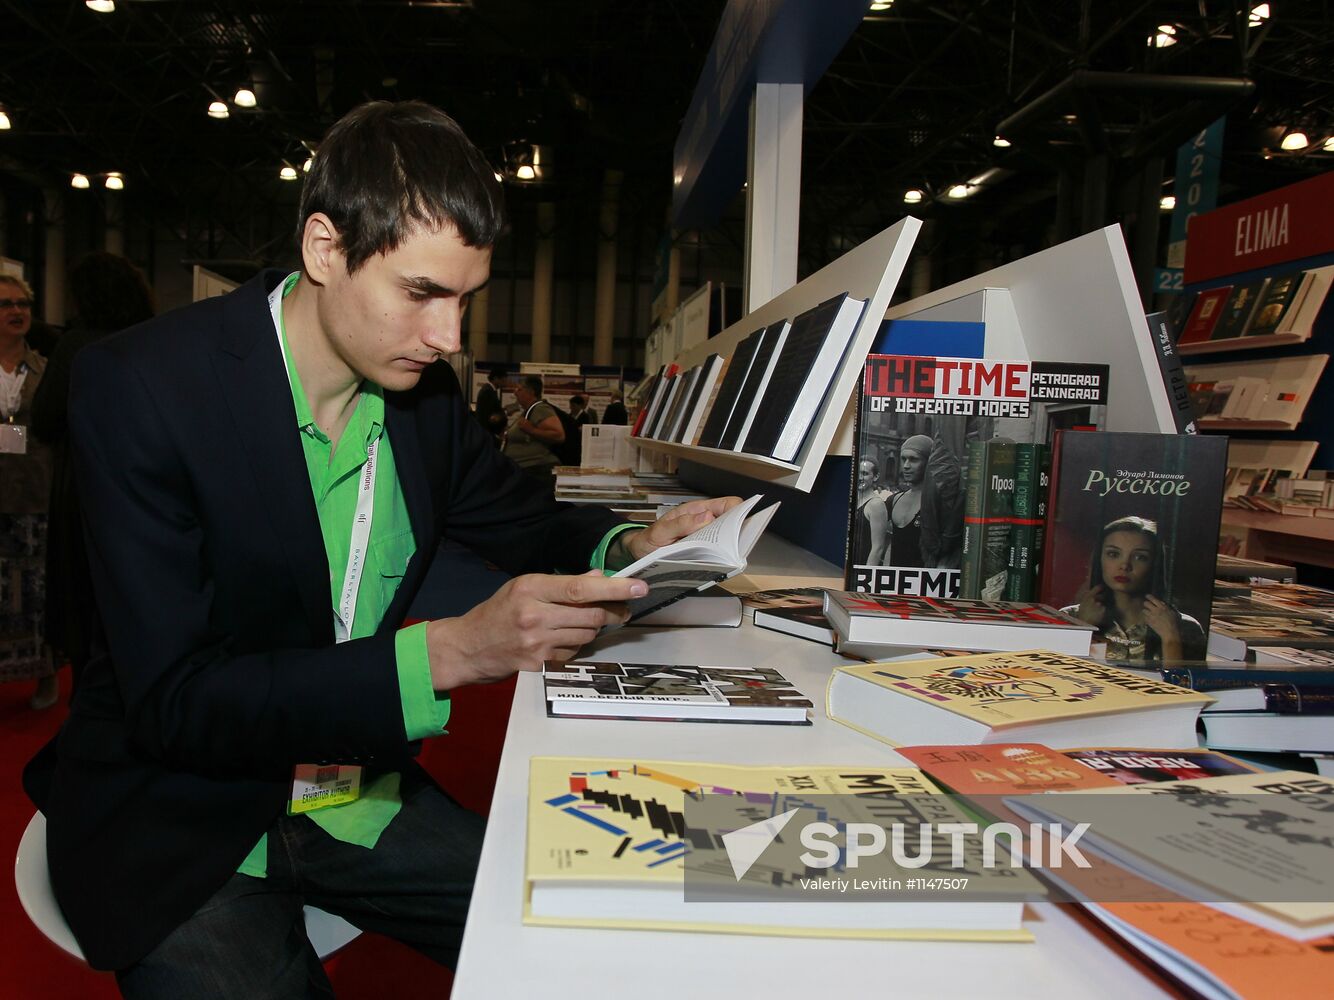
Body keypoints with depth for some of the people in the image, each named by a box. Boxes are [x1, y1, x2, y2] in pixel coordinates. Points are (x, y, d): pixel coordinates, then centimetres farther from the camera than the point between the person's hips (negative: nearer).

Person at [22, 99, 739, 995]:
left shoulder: (424, 387, -3)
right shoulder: (140, 385, -19)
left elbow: (524, 519, 13)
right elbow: (174, 703, -23)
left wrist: (631, 548, -9)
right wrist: (451, 652, -32)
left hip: (360, 795, 5)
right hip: (178, 821, -4)